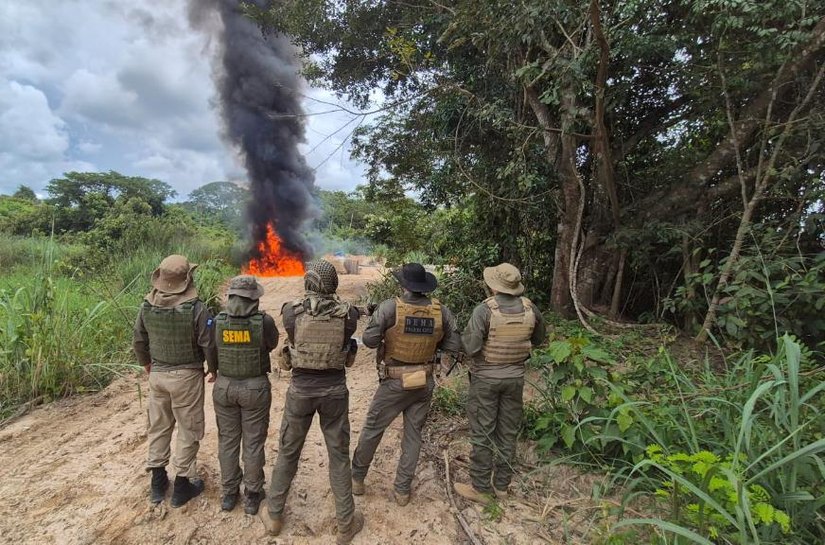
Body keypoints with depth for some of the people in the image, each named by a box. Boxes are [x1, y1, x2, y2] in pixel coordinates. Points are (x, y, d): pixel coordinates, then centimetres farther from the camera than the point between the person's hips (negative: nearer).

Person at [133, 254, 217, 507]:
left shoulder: (147, 306, -4)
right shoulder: (196, 308, -20)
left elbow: (139, 340, 7)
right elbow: (208, 344, -15)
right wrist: (214, 370, 3)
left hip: (157, 374, 5)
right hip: (186, 376, -5)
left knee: (158, 427, 20)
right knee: (188, 430, 10)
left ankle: (158, 482, 32)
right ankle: (182, 484, 20)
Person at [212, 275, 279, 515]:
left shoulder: (218, 321, -10)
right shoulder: (264, 321, -18)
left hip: (224, 387, 3)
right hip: (255, 389, -2)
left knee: (227, 441, 18)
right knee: (253, 443, 12)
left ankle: (229, 494, 31)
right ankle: (252, 496, 24)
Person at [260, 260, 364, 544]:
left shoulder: (292, 311, -10)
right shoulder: (347, 313, -10)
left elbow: (294, 341, 6)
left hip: (301, 389, 0)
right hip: (334, 389, 0)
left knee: (288, 452, 20)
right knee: (339, 456, 14)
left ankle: (274, 515, 37)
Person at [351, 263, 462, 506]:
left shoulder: (390, 307, -18)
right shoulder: (441, 311, -7)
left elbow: (369, 340, -16)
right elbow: (455, 345, -1)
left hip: (395, 383, -3)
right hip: (425, 383, 3)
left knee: (372, 430, 16)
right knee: (413, 435, 16)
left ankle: (357, 478, 34)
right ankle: (402, 490, 27)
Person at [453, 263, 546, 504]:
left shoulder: (484, 310, -20)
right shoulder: (529, 309, -5)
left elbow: (470, 347, -21)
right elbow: (538, 339, 11)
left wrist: (463, 337, -1)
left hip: (486, 377, -4)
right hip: (515, 376, 5)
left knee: (482, 433, 8)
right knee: (508, 432, 16)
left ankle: (480, 487, 18)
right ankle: (502, 484, 29)